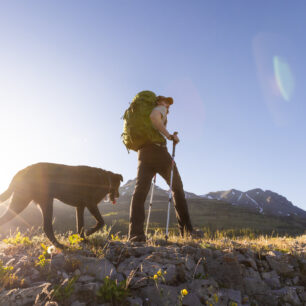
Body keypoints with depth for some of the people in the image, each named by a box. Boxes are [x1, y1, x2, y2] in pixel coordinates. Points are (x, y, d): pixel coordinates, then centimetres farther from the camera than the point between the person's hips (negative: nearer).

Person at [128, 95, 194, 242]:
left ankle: (136, 233, -27)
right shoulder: (159, 109, 10)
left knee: (140, 191, -12)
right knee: (177, 189, 6)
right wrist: (169, 135, -12)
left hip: (143, 154, 6)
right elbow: (154, 116, -15)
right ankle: (186, 230, 8)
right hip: (158, 151, -6)